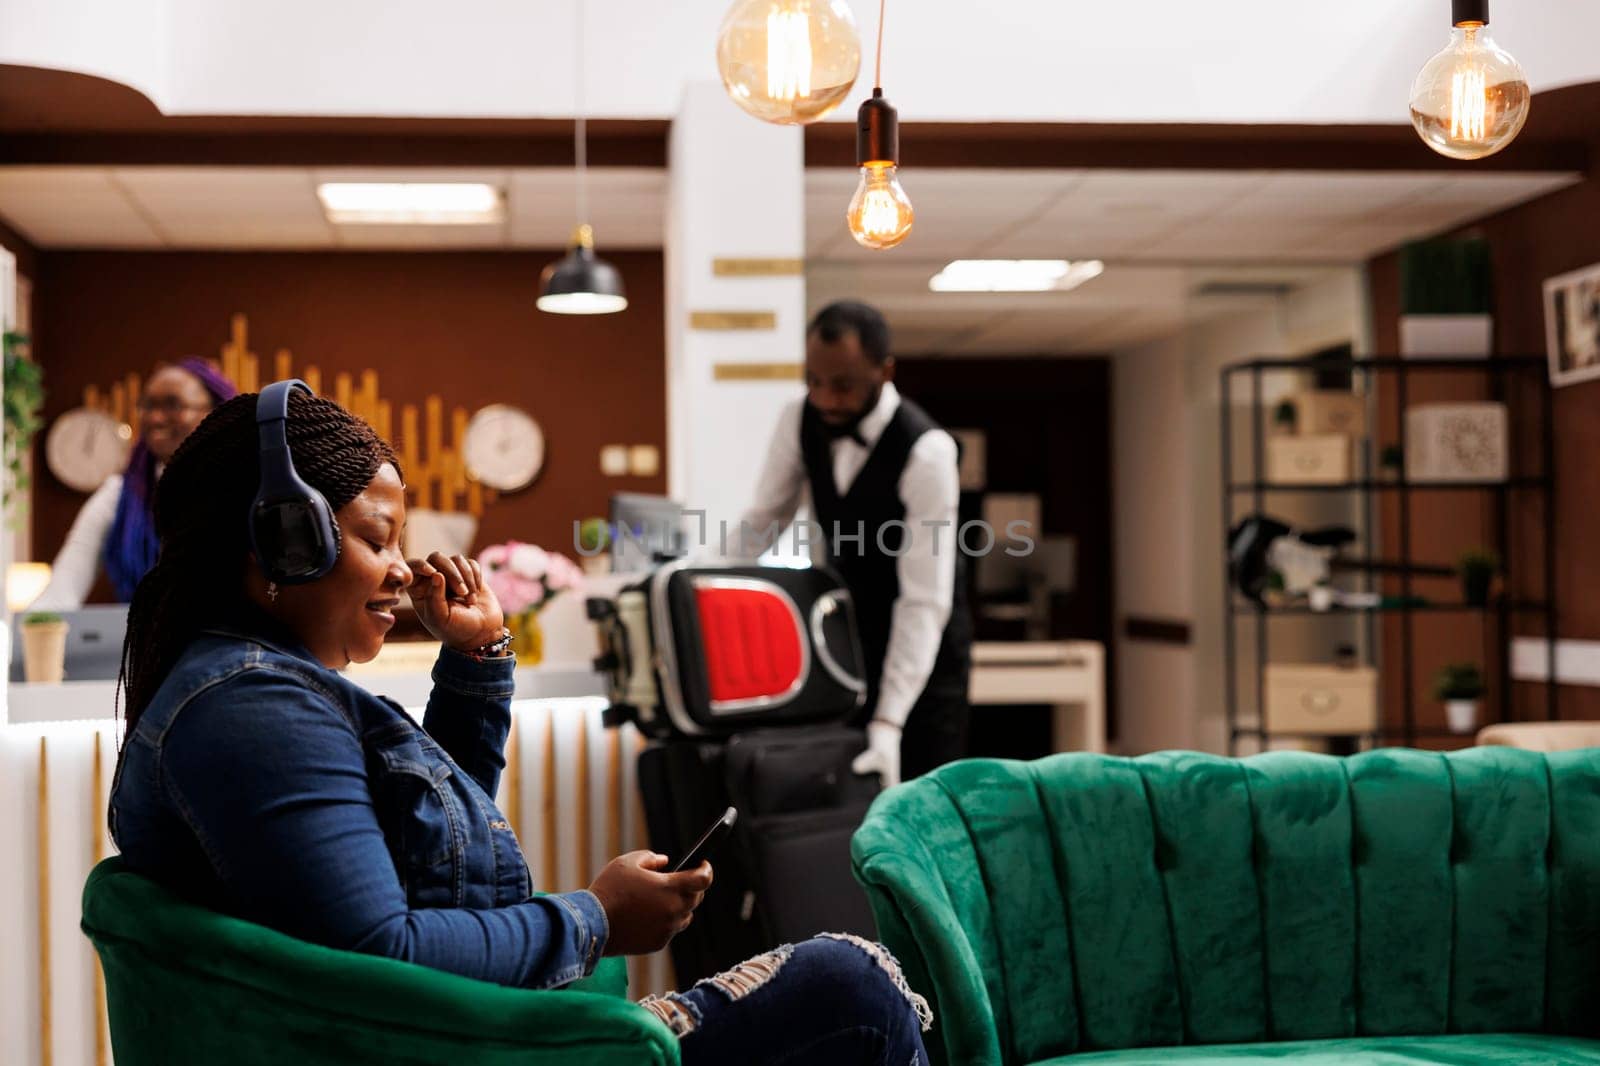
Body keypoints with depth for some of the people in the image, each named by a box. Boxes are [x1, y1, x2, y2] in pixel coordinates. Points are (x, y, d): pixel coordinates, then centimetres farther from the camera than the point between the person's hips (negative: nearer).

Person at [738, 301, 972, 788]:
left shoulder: (926, 450, -27)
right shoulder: (799, 421, -10)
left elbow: (924, 600, -30)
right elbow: (760, 524, 2)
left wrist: (888, 723, -35)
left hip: (920, 646, -5)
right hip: (843, 636, 5)